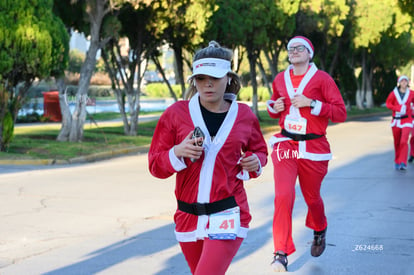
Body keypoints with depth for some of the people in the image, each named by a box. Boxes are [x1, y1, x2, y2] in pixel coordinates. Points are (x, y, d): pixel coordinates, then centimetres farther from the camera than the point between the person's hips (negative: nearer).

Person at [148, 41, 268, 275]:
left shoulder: (244, 115, 0)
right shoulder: (176, 113, -2)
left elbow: (260, 151, 18)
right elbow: (155, 165, 0)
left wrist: (255, 162, -5)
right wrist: (177, 153, -20)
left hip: (228, 216, -2)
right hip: (188, 217, 3)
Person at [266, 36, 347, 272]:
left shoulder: (322, 78, -5)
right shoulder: (280, 80, 9)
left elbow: (341, 113, -10)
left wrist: (311, 103, -18)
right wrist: (274, 108, 1)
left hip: (313, 148, -2)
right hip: (285, 145, 2)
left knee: (312, 197, 13)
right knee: (283, 196, -15)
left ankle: (320, 231, 47)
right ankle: (281, 254, -9)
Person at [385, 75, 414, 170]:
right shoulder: (394, 93, -2)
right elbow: (388, 103, -2)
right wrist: (398, 108, -16)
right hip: (396, 120, 1)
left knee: (404, 141, -15)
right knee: (397, 142, 8)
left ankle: (403, 163, -16)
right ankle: (397, 162, 23)